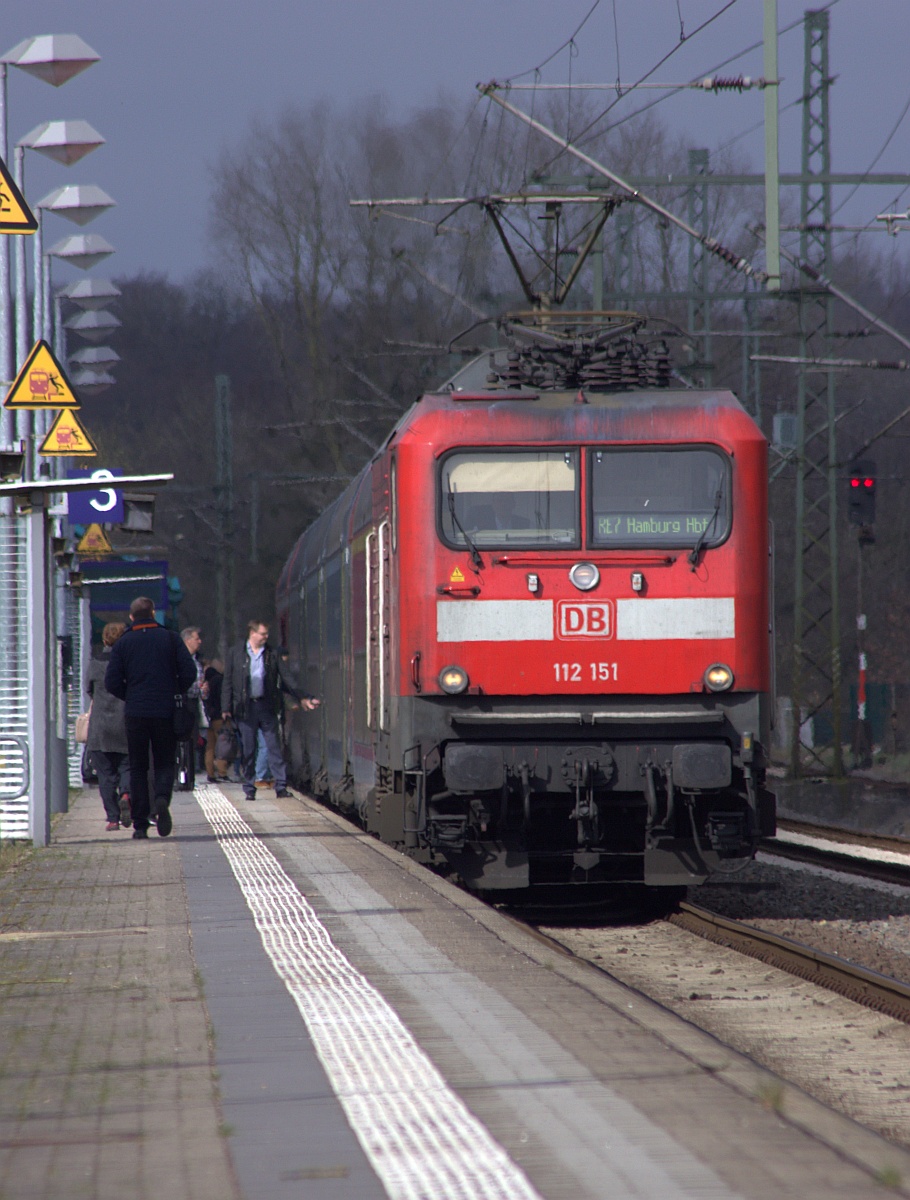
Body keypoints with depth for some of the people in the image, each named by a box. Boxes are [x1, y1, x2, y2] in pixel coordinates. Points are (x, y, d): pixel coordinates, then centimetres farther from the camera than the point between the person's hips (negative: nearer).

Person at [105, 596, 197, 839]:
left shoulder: (123, 644, 3)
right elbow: (189, 673, -3)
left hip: (136, 712, 0)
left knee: (138, 767, 7)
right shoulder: (170, 639, 2)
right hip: (166, 711, 0)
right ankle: (162, 798, -22)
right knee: (164, 762, 10)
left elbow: (112, 682, -2)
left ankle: (140, 825, 1)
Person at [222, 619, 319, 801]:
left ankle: (281, 786, 0)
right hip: (245, 707, -1)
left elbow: (285, 680, 9)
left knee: (274, 747, -1)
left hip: (267, 706, 1)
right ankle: (249, 789, 9)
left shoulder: (271, 654, 8)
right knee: (247, 750, 2)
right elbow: (228, 682, 4)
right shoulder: (235, 653, 4)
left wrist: (302, 698, 0)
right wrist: (226, 708, -2)